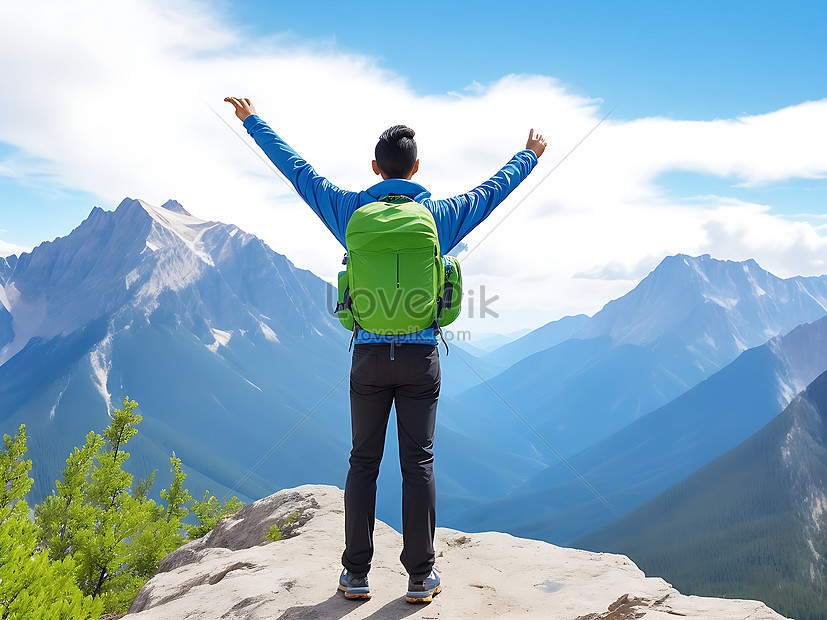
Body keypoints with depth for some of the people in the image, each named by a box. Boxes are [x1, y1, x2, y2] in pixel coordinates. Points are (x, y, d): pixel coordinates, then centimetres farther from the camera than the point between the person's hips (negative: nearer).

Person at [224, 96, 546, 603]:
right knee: (418, 463, 6)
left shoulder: (352, 210, 0)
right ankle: (421, 577, 14)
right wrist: (530, 156, 34)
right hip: (421, 357, 0)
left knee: (363, 462, 11)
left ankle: (356, 575, 18)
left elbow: (296, 168, 11)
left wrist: (252, 120, 24)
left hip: (369, 356, 1)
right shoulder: (441, 215, -1)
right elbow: (494, 189, 15)